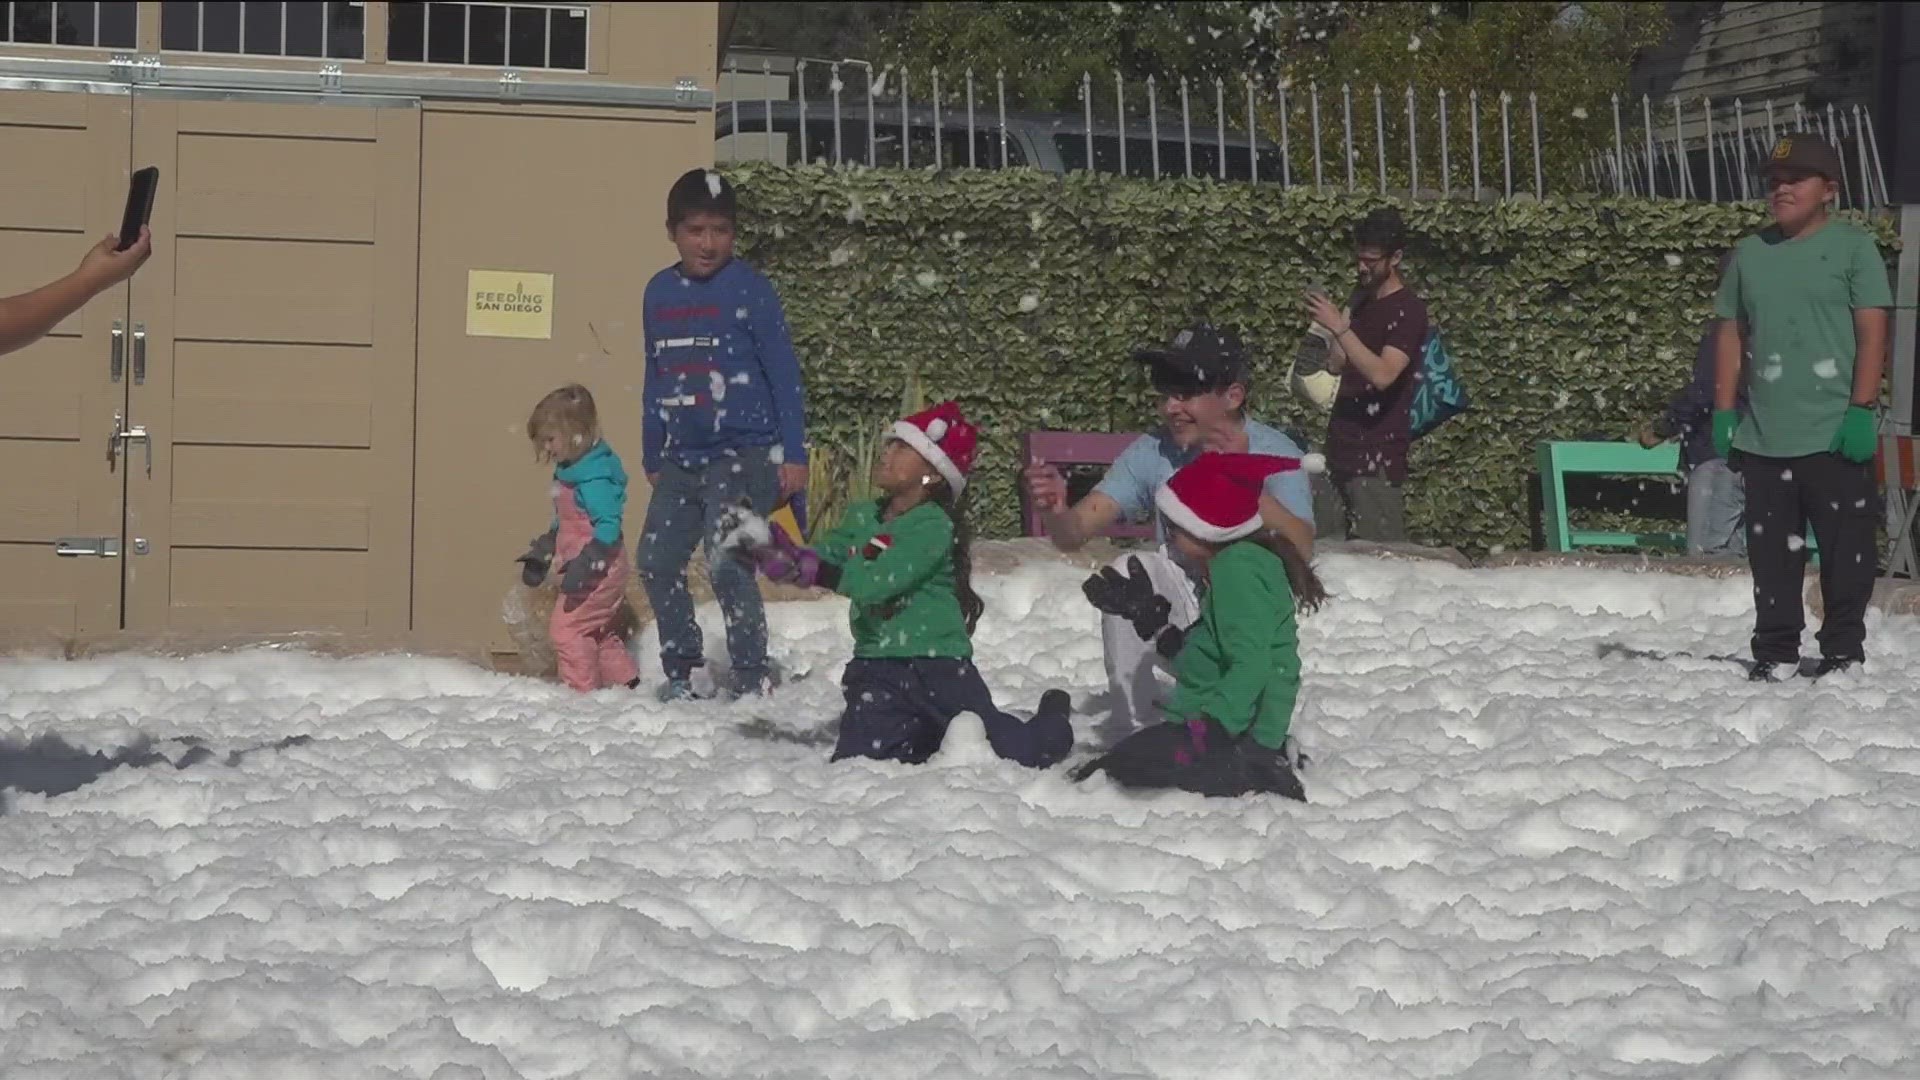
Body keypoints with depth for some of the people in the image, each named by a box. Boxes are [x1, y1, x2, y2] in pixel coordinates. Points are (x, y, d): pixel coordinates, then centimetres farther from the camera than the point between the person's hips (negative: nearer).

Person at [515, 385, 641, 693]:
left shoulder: (594, 477, -21)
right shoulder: (567, 472, 12)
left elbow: (608, 524, -26)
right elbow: (562, 524, 23)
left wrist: (585, 564, -30)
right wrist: (541, 554, 23)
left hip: (599, 570, -11)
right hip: (590, 569, 11)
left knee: (566, 627, -10)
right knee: (601, 633, 17)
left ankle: (581, 688, -6)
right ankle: (626, 681, 25)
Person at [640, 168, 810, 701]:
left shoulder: (749, 289, -6)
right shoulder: (659, 292, 10)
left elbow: (784, 374, -6)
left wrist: (793, 453, -9)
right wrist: (652, 456, 21)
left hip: (743, 456, -6)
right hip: (681, 459, 6)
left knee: (727, 565, -13)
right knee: (656, 561, 1)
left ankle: (752, 676, 1)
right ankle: (680, 669, 17)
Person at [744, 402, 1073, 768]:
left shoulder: (933, 526, -16)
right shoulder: (863, 517, 7)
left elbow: (876, 581, -25)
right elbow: (824, 557, 1)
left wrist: (811, 569, -31)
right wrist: (770, 550, -17)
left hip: (937, 668, -6)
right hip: (877, 671, 6)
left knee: (1021, 754, -4)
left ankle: (1053, 717, 33)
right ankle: (927, 737, 27)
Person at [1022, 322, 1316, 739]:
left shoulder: (1276, 454, -15)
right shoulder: (1153, 452, -8)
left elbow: (1299, 552, -31)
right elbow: (1074, 533, -16)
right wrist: (1055, 512, -40)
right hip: (1182, 607, 2)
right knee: (1130, 571, -25)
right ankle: (1129, 736, -17)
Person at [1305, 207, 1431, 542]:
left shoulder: (1407, 310, -9)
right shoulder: (1361, 298, 16)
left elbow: (1382, 375, -22)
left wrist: (1339, 327, -24)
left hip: (1378, 454, -8)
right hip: (1340, 446, 8)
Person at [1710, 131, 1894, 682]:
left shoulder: (1852, 246, -1)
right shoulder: (1750, 252, 11)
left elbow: (1873, 333, -6)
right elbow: (1730, 336, 15)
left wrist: (1861, 410, -13)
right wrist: (1724, 414, 7)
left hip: (1836, 435, -4)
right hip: (1763, 436, 4)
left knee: (1845, 552, 0)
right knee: (1772, 553, 8)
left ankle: (1843, 651, 9)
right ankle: (1775, 651, 16)